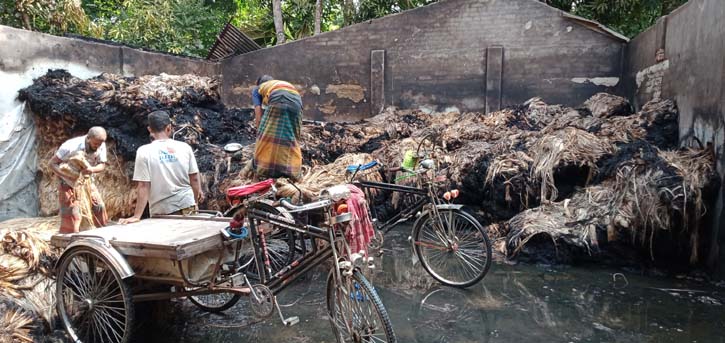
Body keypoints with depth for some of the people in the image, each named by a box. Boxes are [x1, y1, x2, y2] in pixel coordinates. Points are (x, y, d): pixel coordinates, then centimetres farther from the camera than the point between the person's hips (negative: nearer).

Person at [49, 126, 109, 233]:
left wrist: (92, 170, -35)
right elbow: (52, 163, -22)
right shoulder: (71, 146, -29)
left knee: (99, 206, 2)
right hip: (68, 181, -5)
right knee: (72, 214, -10)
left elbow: (102, 165, -11)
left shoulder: (101, 145, -16)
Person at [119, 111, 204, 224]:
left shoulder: (144, 151, -8)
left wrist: (137, 216, -8)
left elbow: (143, 186, -11)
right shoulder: (184, 147, -1)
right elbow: (194, 178, 3)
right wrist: (196, 201, 18)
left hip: (161, 212, -2)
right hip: (187, 206, 2)